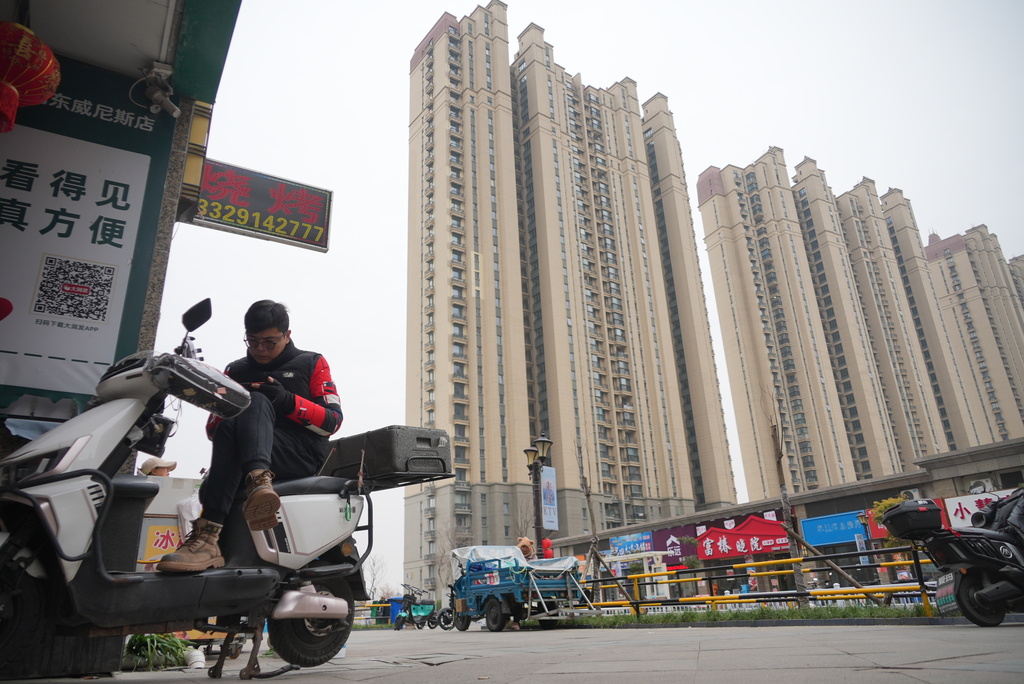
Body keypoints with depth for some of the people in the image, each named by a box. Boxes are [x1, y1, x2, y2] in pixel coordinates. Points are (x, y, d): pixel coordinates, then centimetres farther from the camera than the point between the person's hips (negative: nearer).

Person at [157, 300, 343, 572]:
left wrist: (288, 402, -14)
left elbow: (332, 421, 3)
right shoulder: (236, 372, 23)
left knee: (256, 402, -30)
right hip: (245, 456, 3)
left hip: (302, 455, -3)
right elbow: (212, 430, 17)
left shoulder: (312, 363, 14)